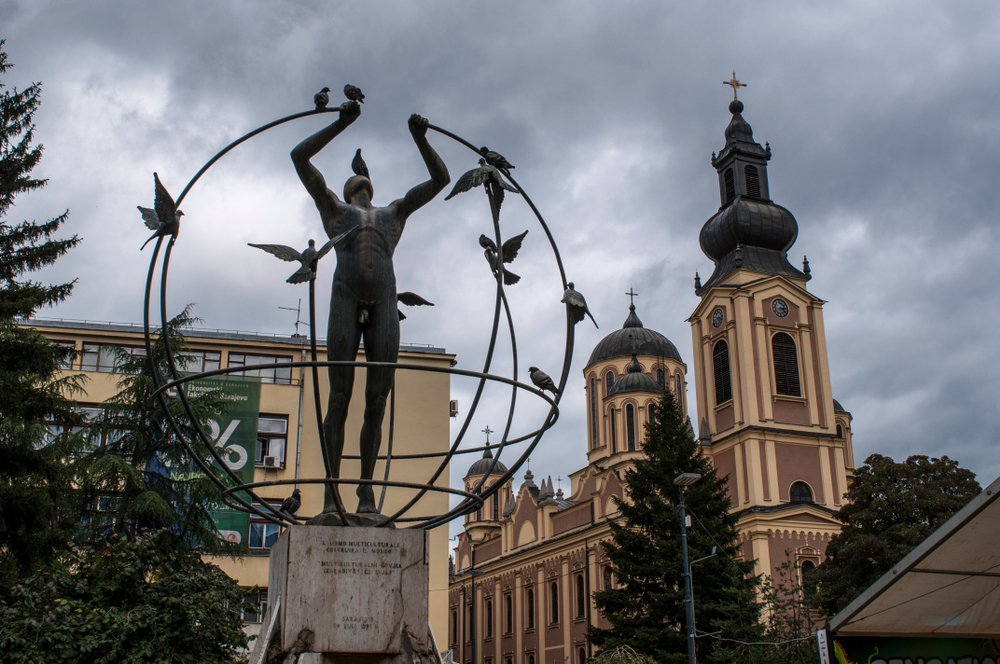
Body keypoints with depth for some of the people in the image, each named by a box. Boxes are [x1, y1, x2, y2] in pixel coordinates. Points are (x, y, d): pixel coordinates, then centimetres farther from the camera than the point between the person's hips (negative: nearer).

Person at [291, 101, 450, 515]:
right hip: (345, 300, -2)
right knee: (339, 398, -8)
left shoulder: (394, 213, 33)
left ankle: (367, 492, 0)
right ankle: (332, 492, -7)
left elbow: (440, 179, 30)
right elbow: (299, 156, 20)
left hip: (384, 304, 2)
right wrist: (341, 123, 17)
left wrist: (419, 138, 19)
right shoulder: (332, 207, 28)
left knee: (376, 403, -4)